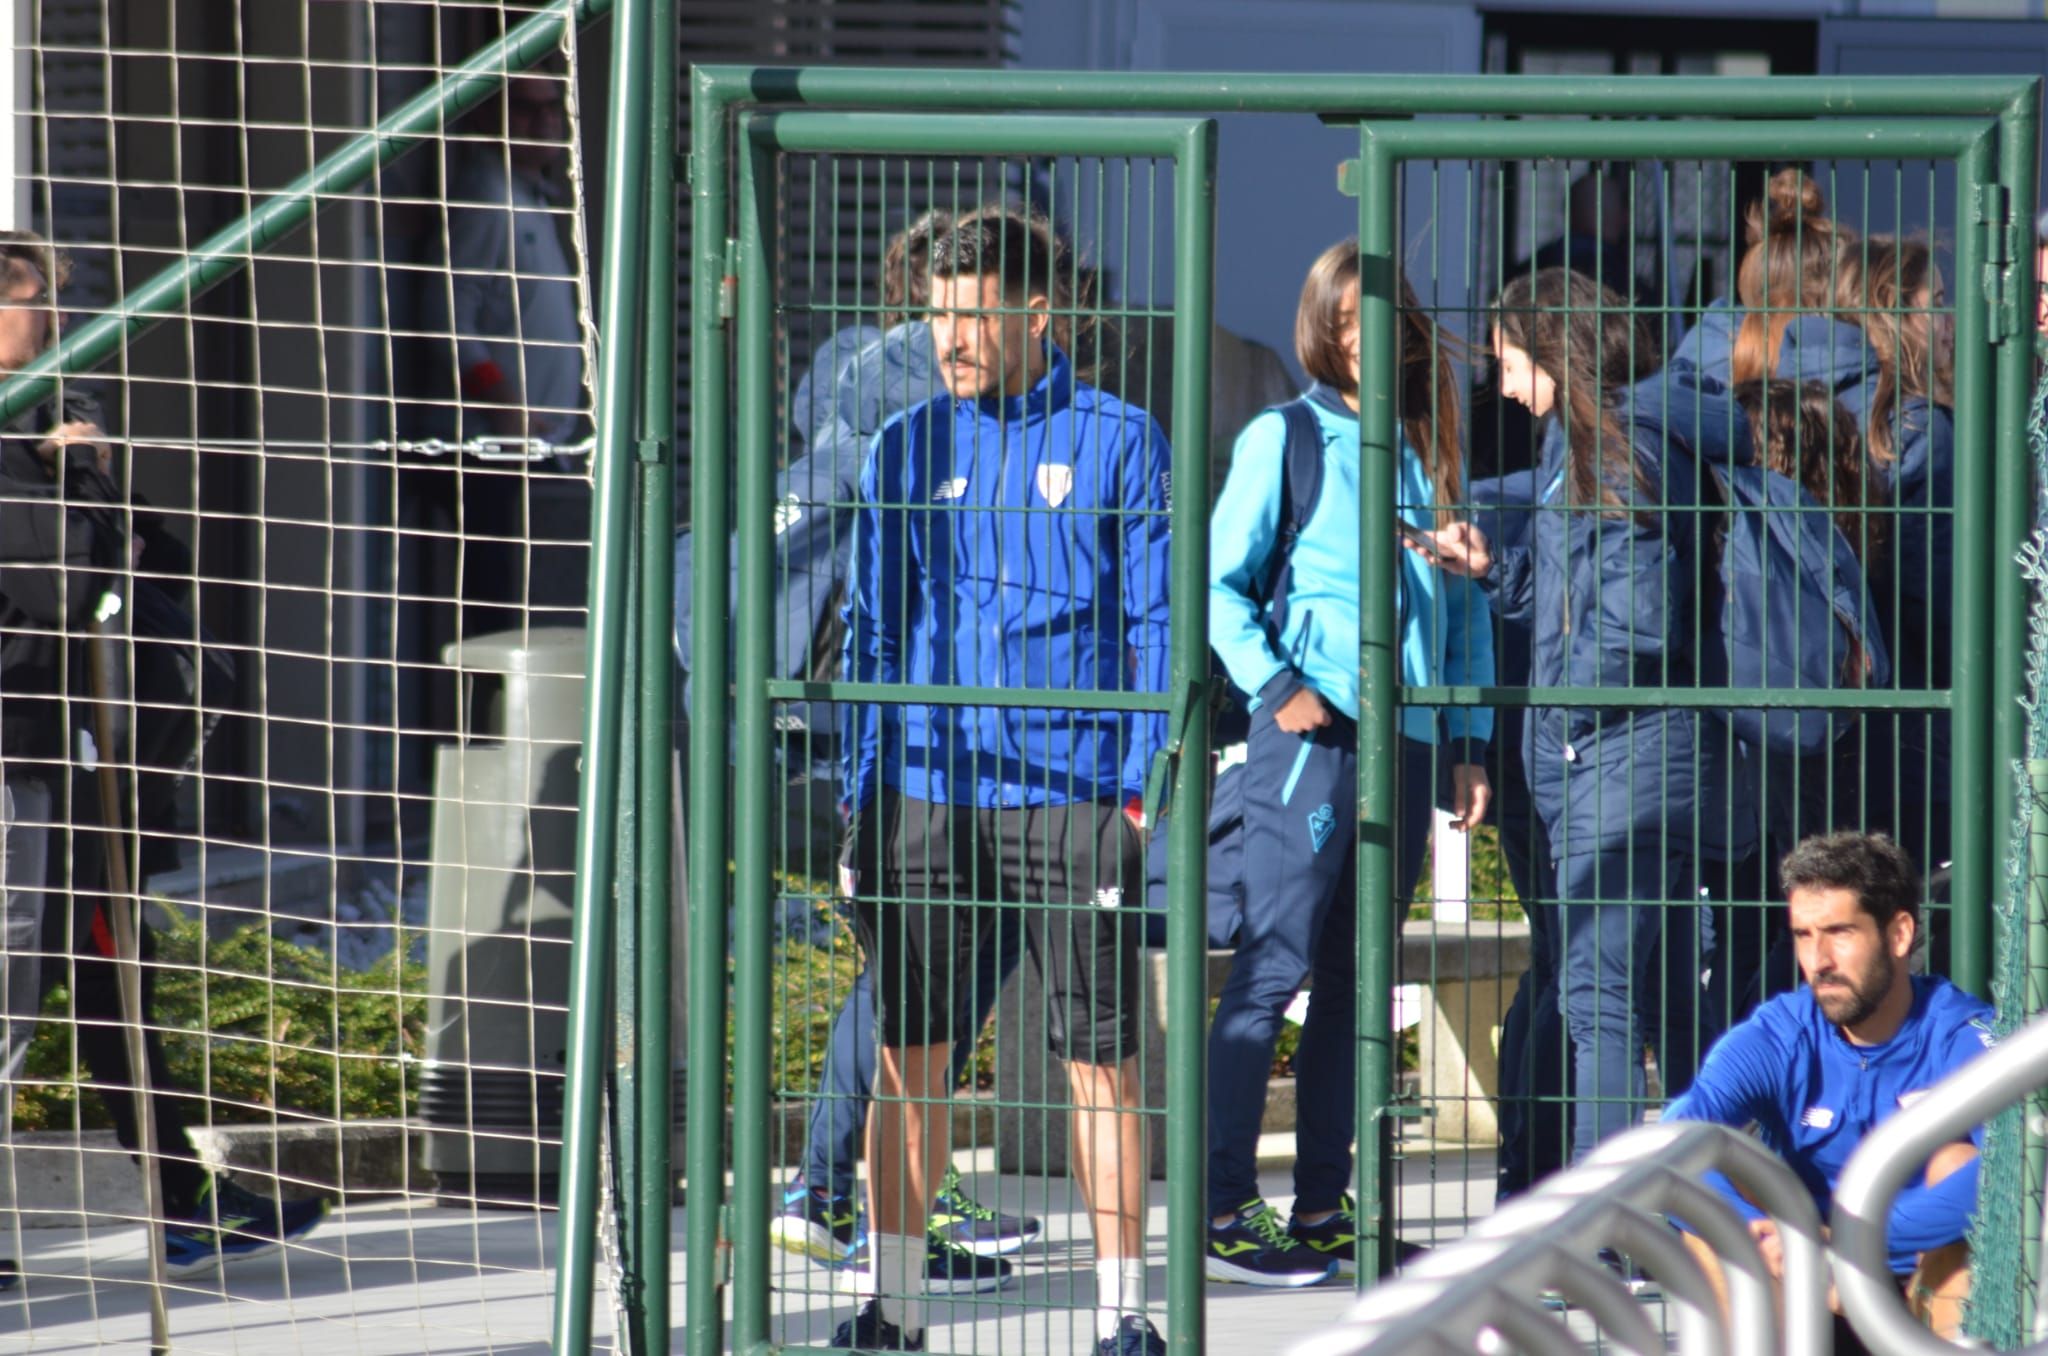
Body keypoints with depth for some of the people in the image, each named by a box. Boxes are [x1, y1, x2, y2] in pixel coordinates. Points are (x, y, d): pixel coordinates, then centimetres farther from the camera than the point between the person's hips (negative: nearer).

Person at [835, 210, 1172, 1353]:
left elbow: (1158, 624, 1)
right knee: (911, 1051, 4)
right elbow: (873, 630, 14)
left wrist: (1145, 785, -8)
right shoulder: (908, 448, 10)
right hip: (927, 793, 3)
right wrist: (865, 796, 7)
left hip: (1072, 796, -3)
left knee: (1100, 1054, -2)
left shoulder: (1117, 443, 1)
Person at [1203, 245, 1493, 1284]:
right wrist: (1276, 690, -13)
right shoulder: (1285, 439, 1)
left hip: (1409, 736, 6)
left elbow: (1462, 605, 19)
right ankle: (1226, 1208, -7)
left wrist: (1468, 743, 13)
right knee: (1273, 966, -8)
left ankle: (1323, 1209, 11)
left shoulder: (1430, 452, 16)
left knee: (1356, 978, 7)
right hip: (1314, 733, -6)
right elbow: (1220, 583, -1)